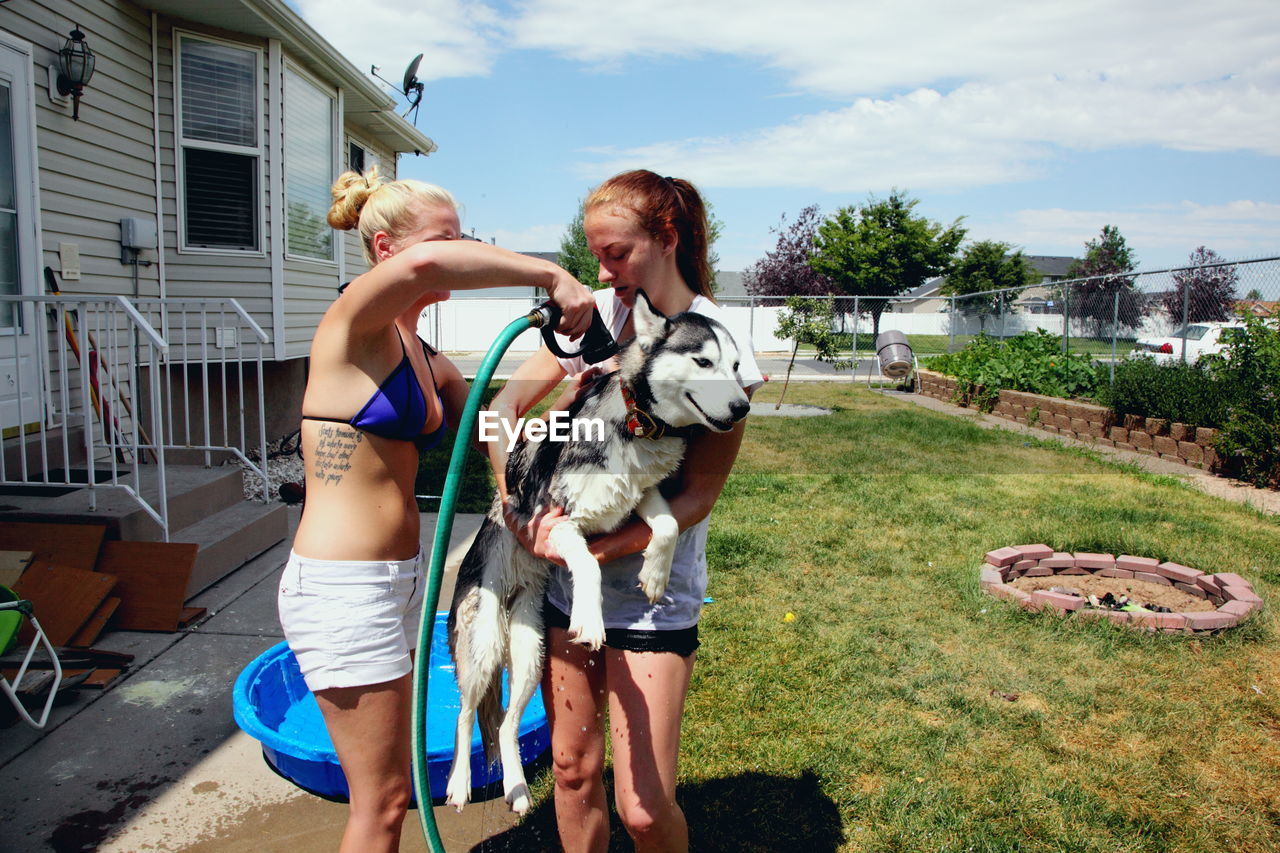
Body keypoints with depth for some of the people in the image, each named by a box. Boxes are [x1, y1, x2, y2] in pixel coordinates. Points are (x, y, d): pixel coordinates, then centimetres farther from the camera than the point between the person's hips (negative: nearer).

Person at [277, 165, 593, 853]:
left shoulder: (423, 356, 12)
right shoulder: (354, 321, -14)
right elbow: (422, 264, -36)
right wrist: (551, 274, -29)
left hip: (399, 577, 9)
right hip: (343, 589, -9)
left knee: (387, 785, 22)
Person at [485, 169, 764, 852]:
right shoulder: (595, 312, 1)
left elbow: (697, 496, -13)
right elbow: (505, 403, 2)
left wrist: (597, 548, -23)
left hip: (650, 598, -4)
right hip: (563, 583, 4)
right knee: (572, 770, 17)